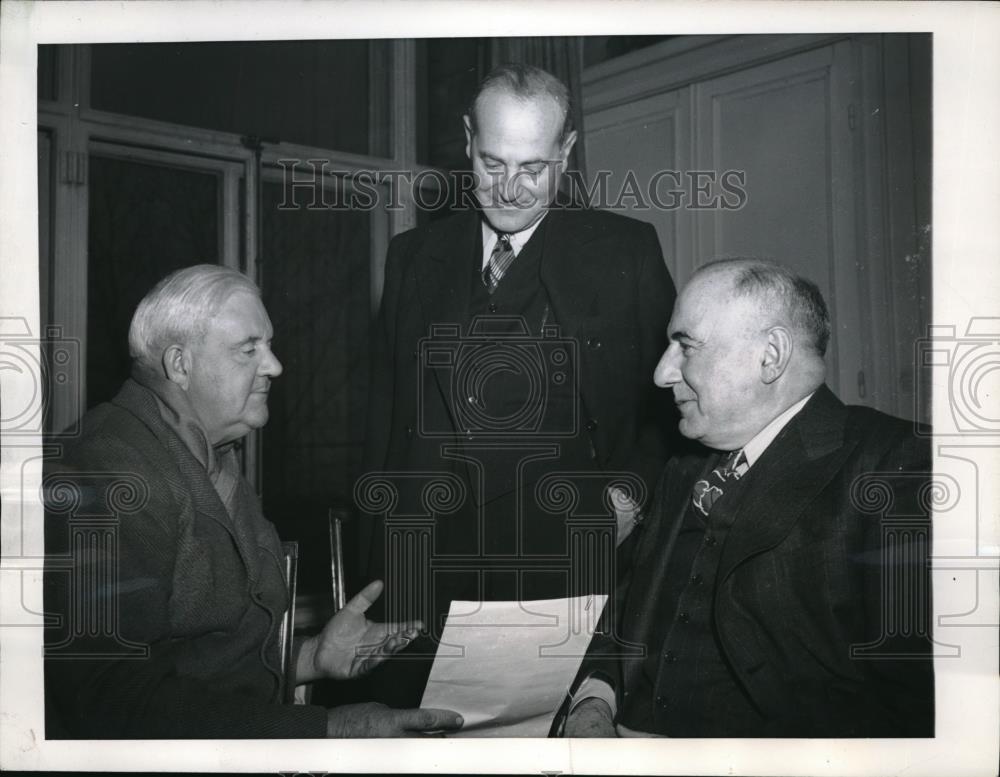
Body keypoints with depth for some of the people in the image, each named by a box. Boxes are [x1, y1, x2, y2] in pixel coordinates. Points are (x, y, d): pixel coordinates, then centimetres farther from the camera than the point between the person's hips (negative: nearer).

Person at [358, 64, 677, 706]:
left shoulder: (624, 251, 3)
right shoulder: (414, 257, 11)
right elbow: (385, 414, 13)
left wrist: (632, 491, -6)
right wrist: (377, 557, 9)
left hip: (568, 568, -2)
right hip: (427, 571, 2)